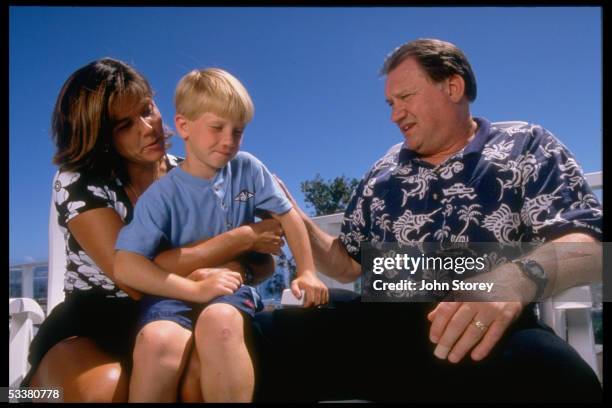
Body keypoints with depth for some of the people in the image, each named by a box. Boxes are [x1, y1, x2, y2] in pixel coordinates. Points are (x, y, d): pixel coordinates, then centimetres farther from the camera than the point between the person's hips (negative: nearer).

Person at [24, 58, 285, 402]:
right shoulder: (78, 182, -10)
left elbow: (263, 263, -2)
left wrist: (228, 269, -27)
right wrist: (244, 238, -21)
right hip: (87, 328, 0)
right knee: (106, 387, -34)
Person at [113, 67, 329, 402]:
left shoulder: (247, 169, 2)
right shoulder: (162, 195, -8)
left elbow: (287, 215, 12)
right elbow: (126, 266, -16)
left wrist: (306, 272, 5)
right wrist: (197, 289, -22)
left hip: (233, 288, 1)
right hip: (176, 294, -1)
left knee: (219, 322, -37)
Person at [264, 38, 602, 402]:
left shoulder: (526, 147, 10)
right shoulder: (383, 174, 23)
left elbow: (589, 245, -5)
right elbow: (347, 266, 26)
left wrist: (518, 278, -27)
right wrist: (295, 218, 8)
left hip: (488, 331, -3)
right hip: (381, 328, 4)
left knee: (552, 372, -39)